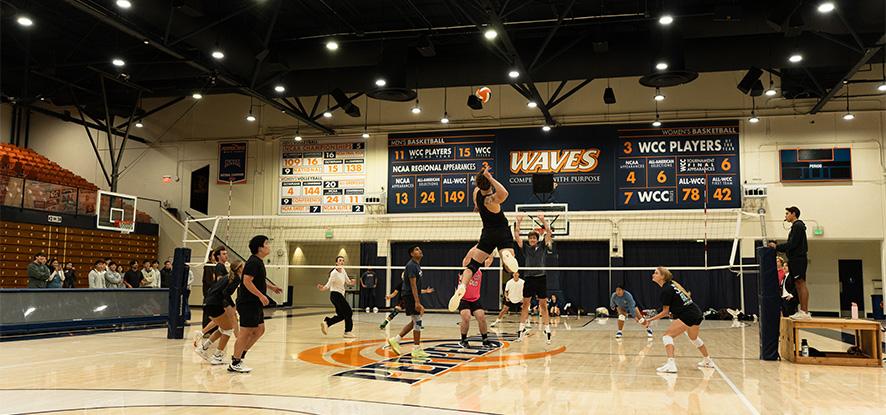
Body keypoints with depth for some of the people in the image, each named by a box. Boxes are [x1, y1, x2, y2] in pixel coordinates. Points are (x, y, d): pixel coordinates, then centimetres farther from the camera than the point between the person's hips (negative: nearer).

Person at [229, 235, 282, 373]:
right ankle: (235, 363, 5)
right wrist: (261, 295, -24)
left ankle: (240, 355, 23)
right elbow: (247, 281, -24)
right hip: (248, 303, -10)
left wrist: (271, 287, 24)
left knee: (259, 330, 14)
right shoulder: (253, 262, -17)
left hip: (255, 304, 10)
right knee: (245, 332, -4)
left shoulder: (259, 262, 15)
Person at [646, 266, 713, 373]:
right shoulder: (672, 284, 11)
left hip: (687, 316, -10)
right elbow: (687, 295, 21)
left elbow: (665, 312, -12)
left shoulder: (666, 290, -15)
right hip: (697, 313, 10)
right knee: (694, 338, 33)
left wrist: (650, 320, -9)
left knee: (667, 335, -11)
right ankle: (708, 361, 50)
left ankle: (671, 364, -25)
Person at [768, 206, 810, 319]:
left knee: (801, 284, -11)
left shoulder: (798, 225, -9)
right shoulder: (796, 226, 22)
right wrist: (777, 247, 12)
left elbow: (792, 244, -17)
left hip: (798, 259, -10)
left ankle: (805, 312, -12)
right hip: (795, 259, 10)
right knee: (798, 285, 9)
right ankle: (802, 311, 10)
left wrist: (777, 246, -12)